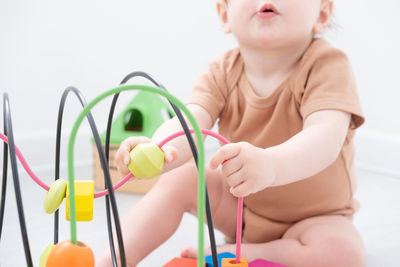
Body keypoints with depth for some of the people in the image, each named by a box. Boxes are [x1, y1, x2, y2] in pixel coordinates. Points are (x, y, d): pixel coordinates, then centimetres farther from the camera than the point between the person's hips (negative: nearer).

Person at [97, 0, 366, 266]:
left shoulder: (328, 66, -26)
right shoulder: (223, 73, -13)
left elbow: (325, 136, -43)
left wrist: (269, 165, -65)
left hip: (314, 217, -3)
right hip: (240, 204, 3)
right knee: (179, 179, -14)